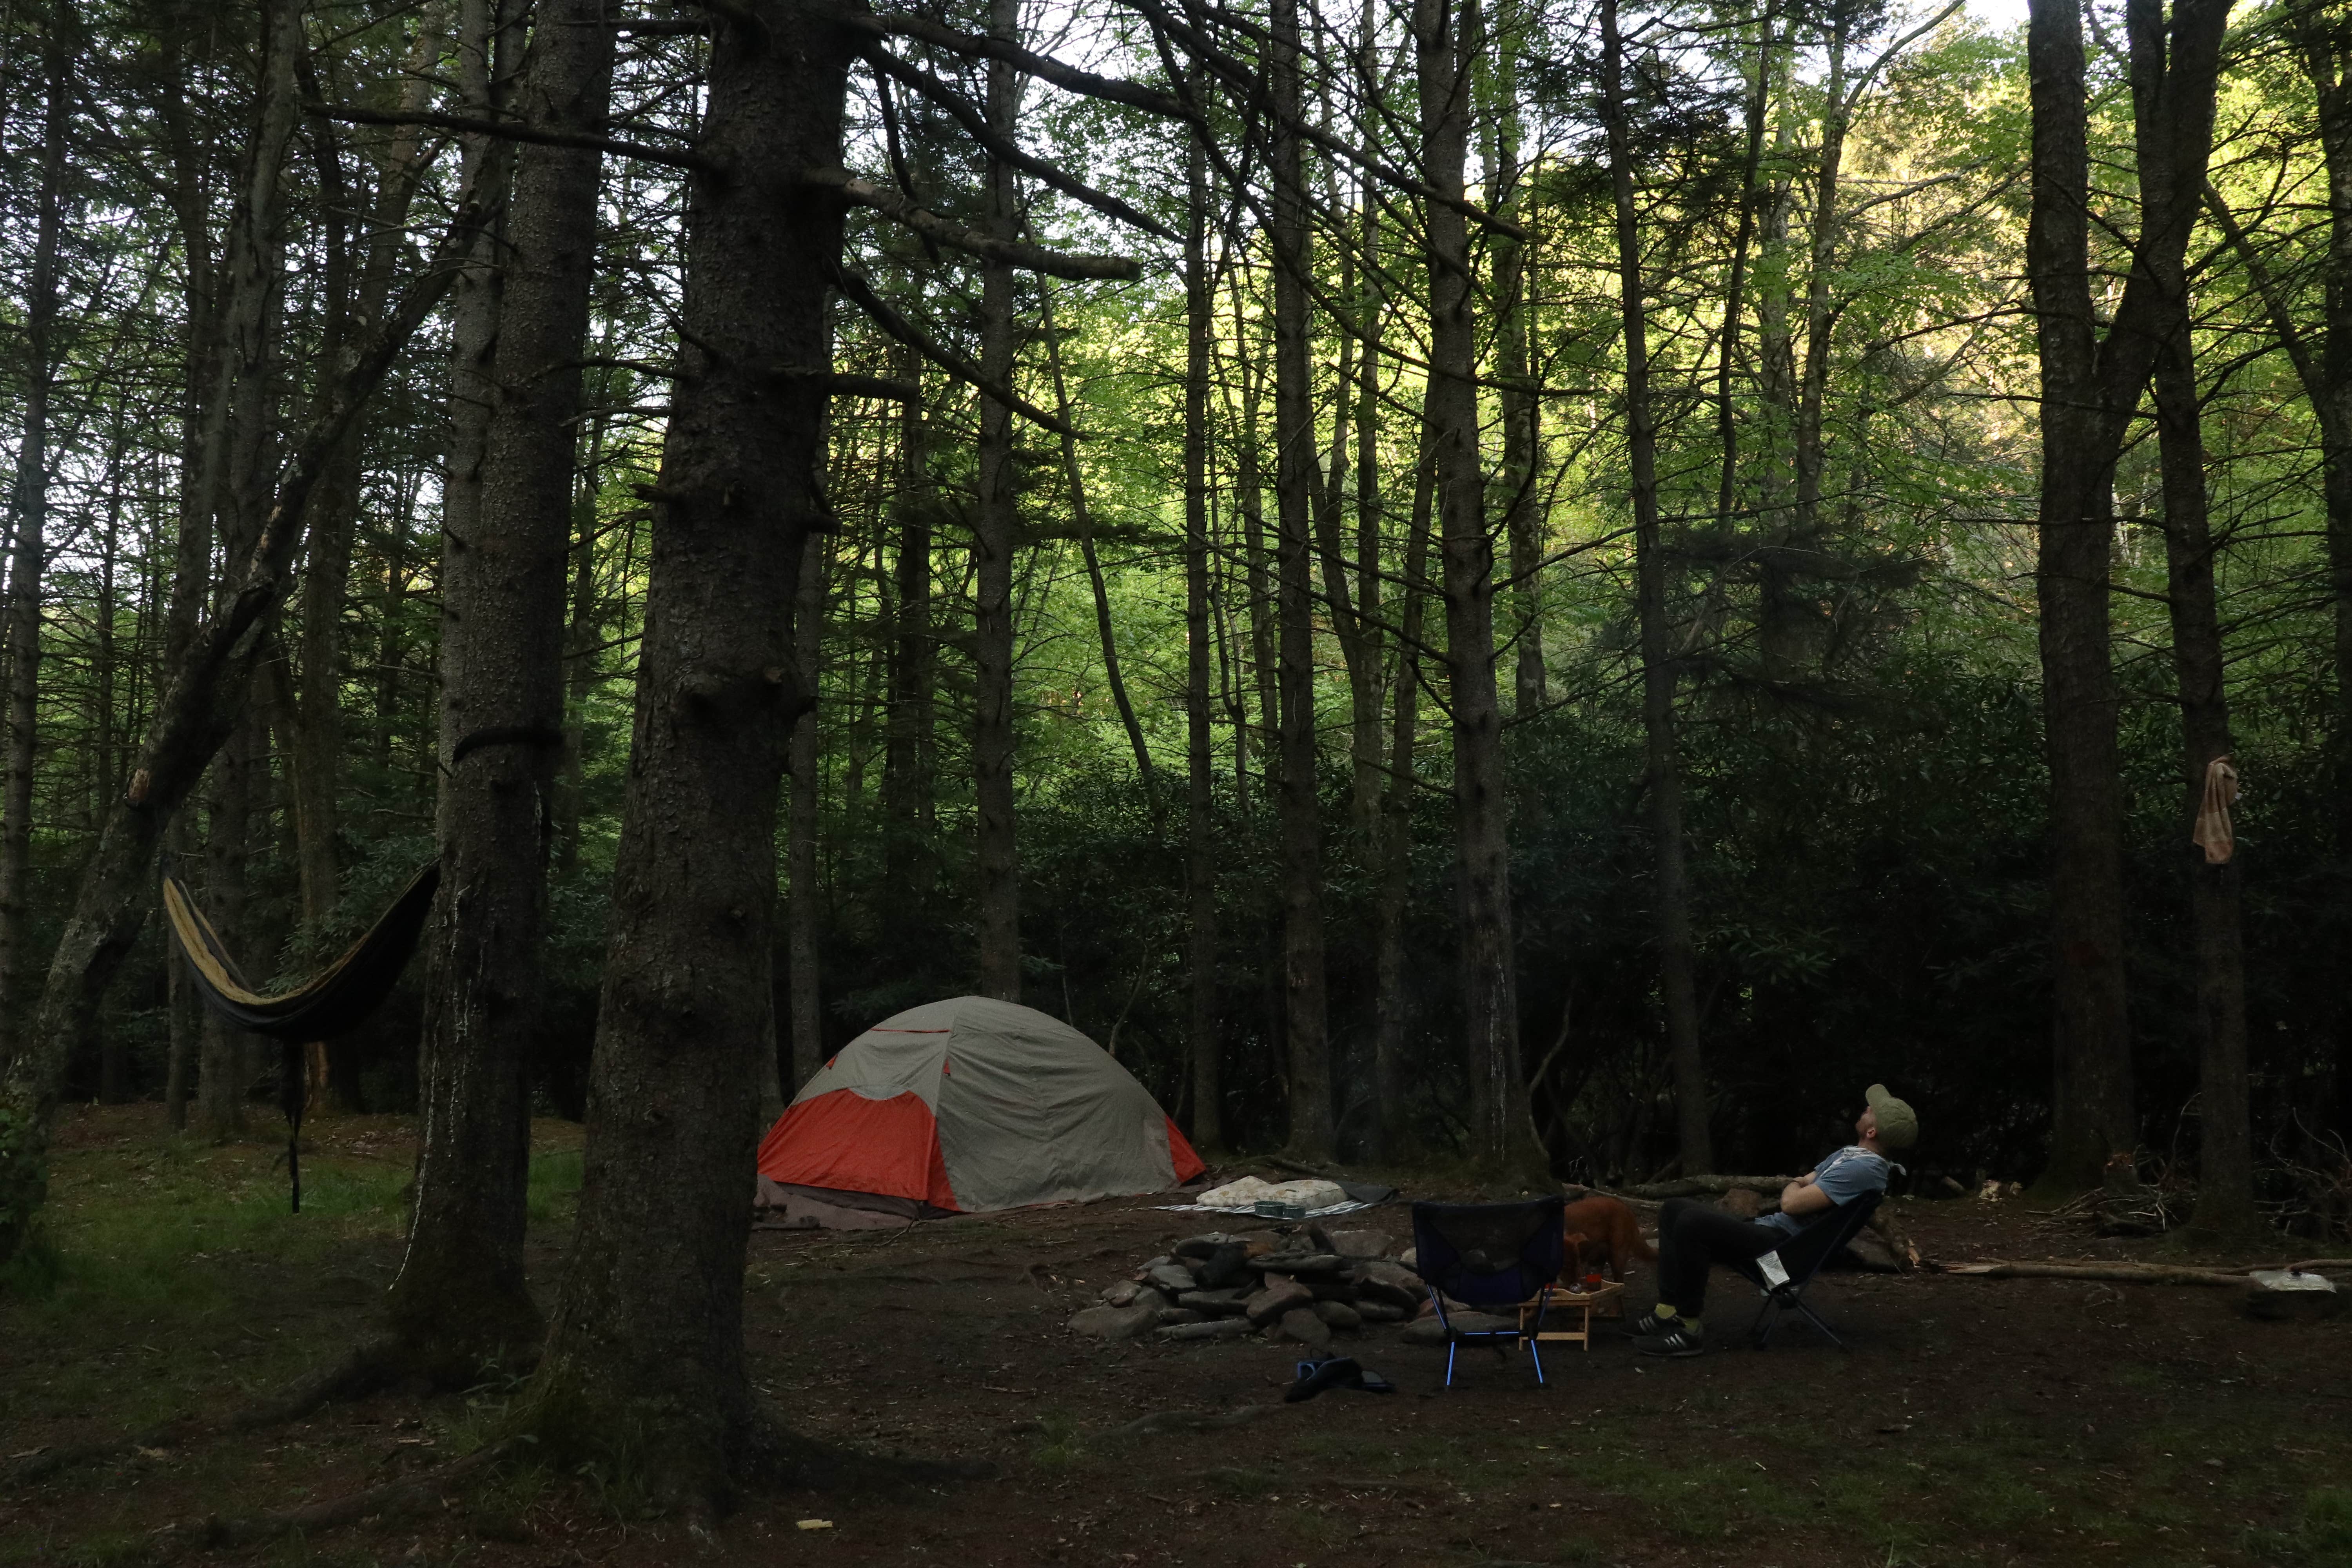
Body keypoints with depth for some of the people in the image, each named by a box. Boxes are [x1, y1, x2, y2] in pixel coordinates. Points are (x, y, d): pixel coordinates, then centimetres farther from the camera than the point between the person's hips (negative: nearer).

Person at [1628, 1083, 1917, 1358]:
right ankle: (1668, 1310, 0)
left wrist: (1793, 1187, 2)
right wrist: (1799, 1186, 1)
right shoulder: (1850, 1155, 15)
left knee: (1691, 1223, -30)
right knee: (1675, 1209, 7)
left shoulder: (1865, 1168, -18)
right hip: (1768, 1228, 11)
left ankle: (1688, 1329, -20)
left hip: (1784, 1245, -11)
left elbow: (1792, 1203, -21)